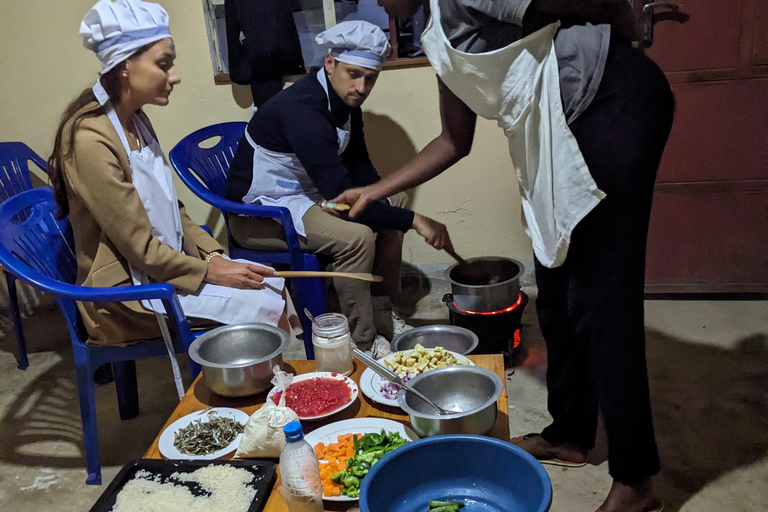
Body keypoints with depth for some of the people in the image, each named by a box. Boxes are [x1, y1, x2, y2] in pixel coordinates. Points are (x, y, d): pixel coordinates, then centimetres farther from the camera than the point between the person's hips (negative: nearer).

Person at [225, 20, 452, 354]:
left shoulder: (345, 100, -1)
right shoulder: (302, 111, -30)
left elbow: (357, 165, 9)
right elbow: (342, 196, -35)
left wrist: (384, 198, -10)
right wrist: (414, 221, -32)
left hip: (305, 190, 10)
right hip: (259, 213, -10)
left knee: (395, 201, 8)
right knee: (357, 236, -31)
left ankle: (382, 310, 13)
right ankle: (361, 342, -12)